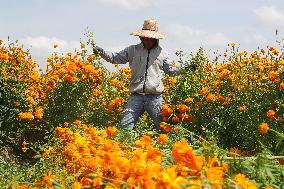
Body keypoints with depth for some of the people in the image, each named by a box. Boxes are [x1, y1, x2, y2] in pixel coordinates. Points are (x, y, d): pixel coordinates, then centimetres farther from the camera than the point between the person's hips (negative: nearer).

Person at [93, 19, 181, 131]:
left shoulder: (161, 53, 11)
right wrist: (102, 52, -1)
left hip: (155, 98, 0)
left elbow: (171, 70, 19)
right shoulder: (133, 50, 11)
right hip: (136, 97, 0)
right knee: (124, 126, -6)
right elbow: (116, 58, 13)